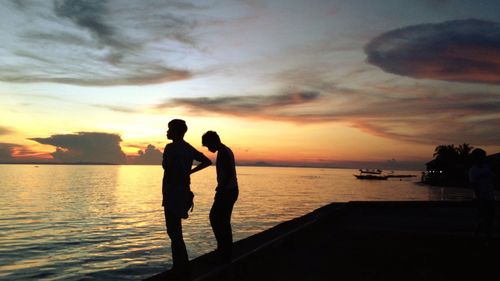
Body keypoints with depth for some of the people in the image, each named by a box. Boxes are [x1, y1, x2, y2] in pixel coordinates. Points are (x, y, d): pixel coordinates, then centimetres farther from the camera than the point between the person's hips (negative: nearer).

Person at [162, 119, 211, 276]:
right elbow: (207, 161, 20)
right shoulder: (189, 148, 13)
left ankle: (182, 267, 1)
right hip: (183, 192, 9)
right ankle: (179, 265, 23)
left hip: (173, 193, -9)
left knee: (173, 231, -3)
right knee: (175, 230, 17)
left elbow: (166, 166, -29)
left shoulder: (171, 147, -12)